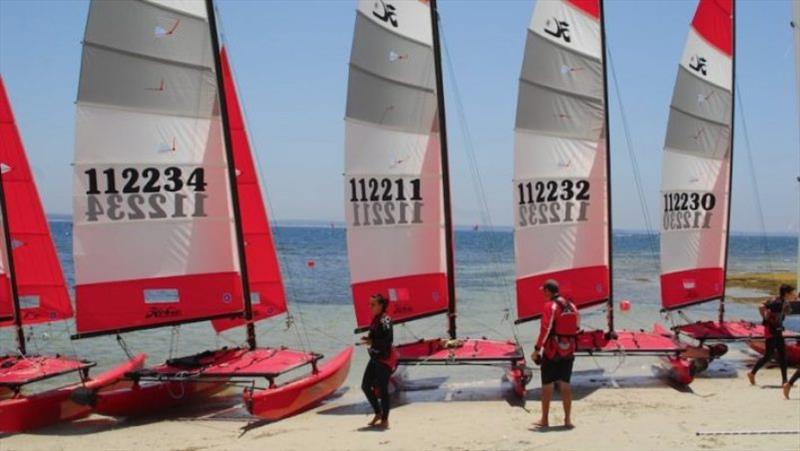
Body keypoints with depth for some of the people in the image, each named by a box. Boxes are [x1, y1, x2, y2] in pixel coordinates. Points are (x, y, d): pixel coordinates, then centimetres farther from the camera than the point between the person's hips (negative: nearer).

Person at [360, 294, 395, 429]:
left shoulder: (384, 320, -16)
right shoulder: (375, 319, 11)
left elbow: (388, 339, -24)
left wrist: (371, 342, -21)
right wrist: (368, 339, 3)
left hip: (385, 358, -9)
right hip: (375, 358, 9)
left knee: (382, 389, -3)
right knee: (366, 386, 11)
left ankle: (384, 420, 8)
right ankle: (378, 413, 25)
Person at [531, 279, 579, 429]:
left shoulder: (550, 306, -12)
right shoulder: (572, 306, 8)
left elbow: (545, 329, -18)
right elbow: (576, 328, 11)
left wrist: (537, 349, -14)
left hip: (552, 351, -6)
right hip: (568, 352, 6)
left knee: (547, 385, 4)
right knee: (565, 385, 10)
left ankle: (545, 419, 9)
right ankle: (567, 419, 10)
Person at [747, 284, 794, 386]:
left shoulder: (785, 303, 7)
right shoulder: (777, 302, -20)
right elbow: (761, 307, -28)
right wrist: (766, 319, -18)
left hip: (777, 331, 9)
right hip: (771, 331, -9)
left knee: (782, 354, 7)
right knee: (768, 355, -3)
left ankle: (784, 380, 10)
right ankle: (752, 373, 11)